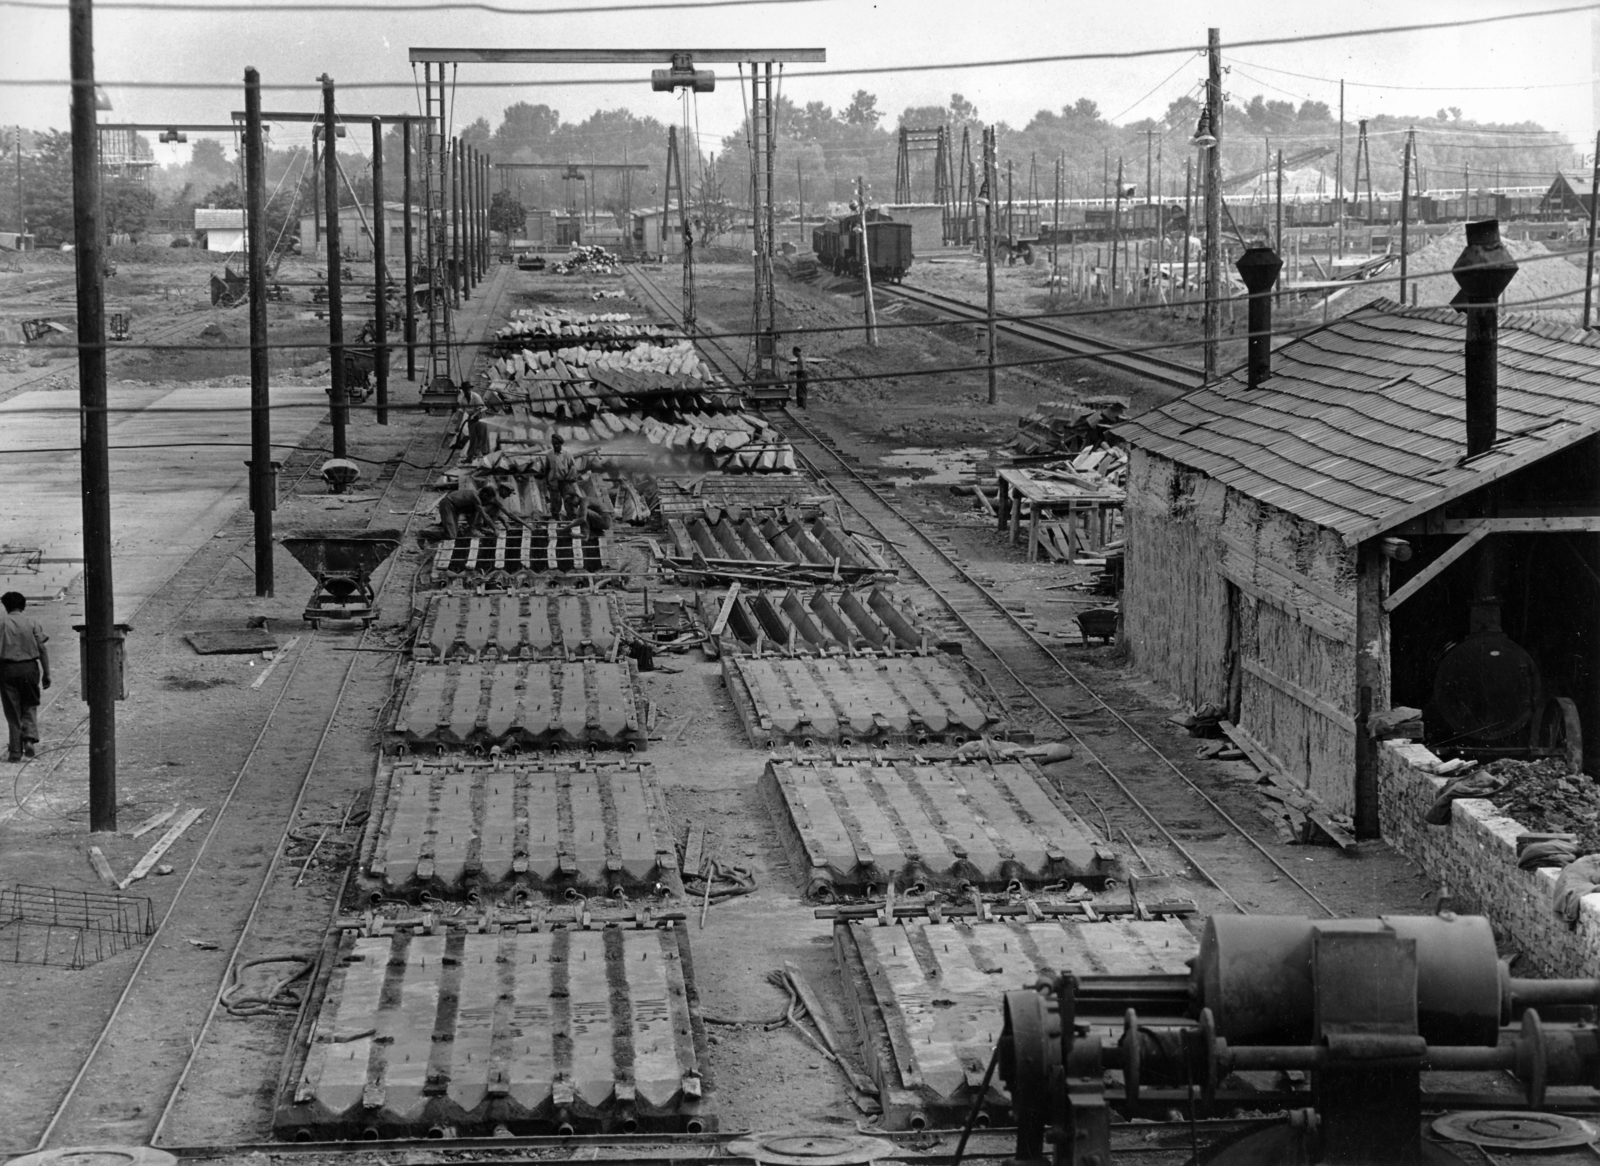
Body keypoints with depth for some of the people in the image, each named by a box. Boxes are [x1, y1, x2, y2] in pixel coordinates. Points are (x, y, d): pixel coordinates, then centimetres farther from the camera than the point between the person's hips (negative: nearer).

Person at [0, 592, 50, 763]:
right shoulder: (32, 622, 2)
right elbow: (42, 649, -2)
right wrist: (46, 674, 1)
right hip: (29, 667, 0)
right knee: (30, 706, 16)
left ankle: (15, 751, 5)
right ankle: (29, 737, -7)